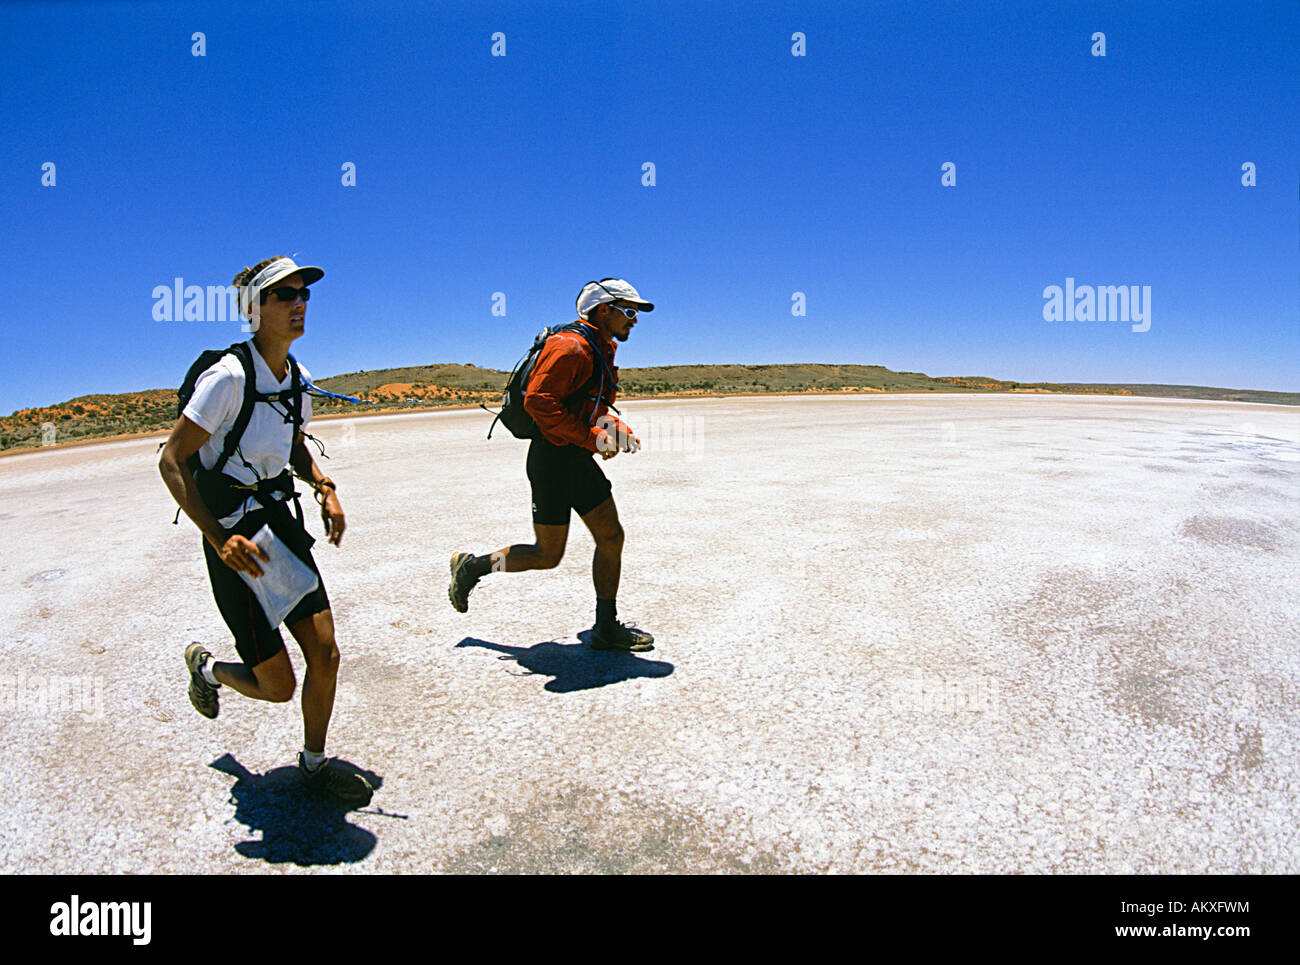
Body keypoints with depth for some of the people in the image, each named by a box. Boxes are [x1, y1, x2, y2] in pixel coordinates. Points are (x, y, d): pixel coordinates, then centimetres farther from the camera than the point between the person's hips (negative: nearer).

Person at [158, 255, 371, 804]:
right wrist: (220, 539, -24)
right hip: (232, 535, -6)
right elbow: (171, 460, -17)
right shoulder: (229, 376, -18)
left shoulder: (298, 380, 4)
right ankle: (206, 667, 34)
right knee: (278, 685, 0)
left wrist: (325, 488, 2)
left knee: (324, 653, 1)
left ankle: (314, 764, 24)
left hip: (280, 520, 6)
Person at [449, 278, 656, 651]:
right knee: (547, 555, -1)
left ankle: (606, 629, 17)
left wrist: (616, 428, 4)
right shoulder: (571, 347, -16)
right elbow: (537, 400, -25)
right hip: (553, 458, -10)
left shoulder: (601, 351, 16)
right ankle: (472, 566, 21)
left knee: (611, 537, 7)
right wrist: (591, 438, -24)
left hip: (579, 460, 10)